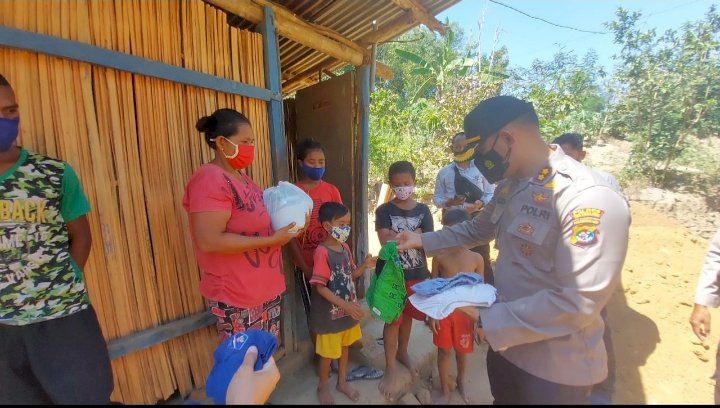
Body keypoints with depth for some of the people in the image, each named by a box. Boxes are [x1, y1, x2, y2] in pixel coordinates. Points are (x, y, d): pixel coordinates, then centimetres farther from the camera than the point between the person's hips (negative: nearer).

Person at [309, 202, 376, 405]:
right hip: (330, 313, -7)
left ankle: (342, 382, 46)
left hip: (348, 309, 7)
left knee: (344, 346, 24)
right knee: (328, 353, 14)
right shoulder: (322, 252, -24)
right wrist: (346, 305, -26)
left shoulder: (345, 248, 0)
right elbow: (320, 287, -24)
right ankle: (323, 387, 40)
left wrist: (364, 266, -9)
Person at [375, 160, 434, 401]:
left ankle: (402, 352, 44)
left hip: (417, 273, 4)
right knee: (393, 320, 7)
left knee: (408, 316, 21)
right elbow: (385, 240, -21)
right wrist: (414, 235, -18)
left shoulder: (423, 210, 0)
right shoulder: (384, 210, -9)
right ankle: (390, 368, 25)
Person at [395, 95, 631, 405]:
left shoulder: (589, 199, -28)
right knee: (503, 399, 30)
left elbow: (578, 303, -30)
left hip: (557, 368, -7)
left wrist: (488, 319, -26)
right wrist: (424, 241, 9)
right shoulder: (510, 186, -1)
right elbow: (479, 229, 14)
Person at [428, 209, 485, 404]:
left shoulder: (476, 259, -9)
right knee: (444, 351, 12)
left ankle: (461, 382, 50)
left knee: (462, 351, 20)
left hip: (465, 312, 1)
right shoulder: (439, 256, -11)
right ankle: (445, 392, 35)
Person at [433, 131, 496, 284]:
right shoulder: (444, 172, 3)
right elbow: (436, 198, 4)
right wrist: (448, 202, -17)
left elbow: (491, 194, 2)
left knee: (482, 259, 6)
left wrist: (480, 204, -18)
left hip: (477, 219, -1)